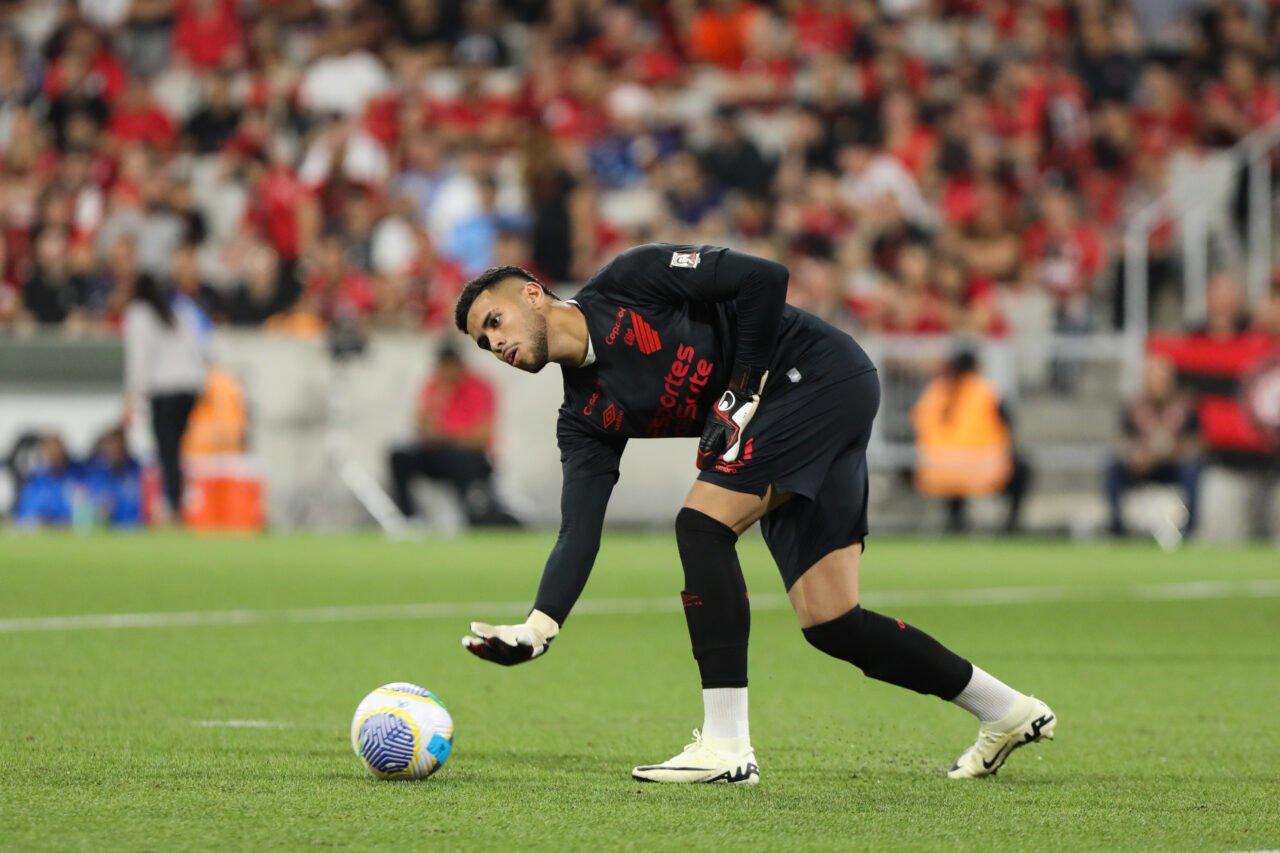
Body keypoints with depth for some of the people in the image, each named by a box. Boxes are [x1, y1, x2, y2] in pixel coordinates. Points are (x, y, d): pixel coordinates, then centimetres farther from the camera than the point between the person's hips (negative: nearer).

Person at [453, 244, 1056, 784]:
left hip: (821, 374, -8)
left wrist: (745, 393, -15)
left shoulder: (626, 282, -9)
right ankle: (1008, 713, 17)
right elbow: (579, 533, 1)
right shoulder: (585, 419, 9)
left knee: (703, 523, -20)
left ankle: (727, 748, -19)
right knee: (828, 624, 1)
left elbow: (763, 279, -14)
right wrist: (536, 629, -12)